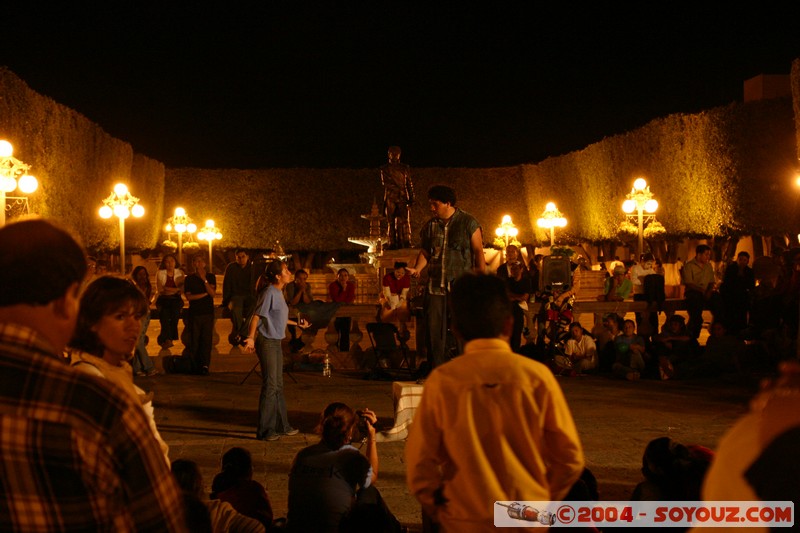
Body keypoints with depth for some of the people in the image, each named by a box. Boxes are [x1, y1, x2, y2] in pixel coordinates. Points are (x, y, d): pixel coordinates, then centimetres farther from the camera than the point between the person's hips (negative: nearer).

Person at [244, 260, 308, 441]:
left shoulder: (279, 293, 11)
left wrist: (297, 324, 30)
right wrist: (250, 338, -27)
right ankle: (264, 430, 1)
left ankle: (281, 425, 25)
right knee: (270, 386, -6)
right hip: (267, 342, -9)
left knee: (278, 386, 15)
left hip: (276, 342, 9)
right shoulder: (269, 293, -15)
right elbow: (257, 316, -19)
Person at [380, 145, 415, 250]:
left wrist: (411, 198, 2)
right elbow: (384, 182, -3)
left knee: (404, 221, -7)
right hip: (390, 199, -1)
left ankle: (405, 244, -5)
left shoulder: (405, 168, 13)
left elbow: (409, 184, 12)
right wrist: (399, 189, -13)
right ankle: (391, 244, 0)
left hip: (403, 198, 1)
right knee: (391, 222, -2)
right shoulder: (385, 169, 9)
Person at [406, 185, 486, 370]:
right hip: (435, 285, 4)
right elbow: (425, 252, 16)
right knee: (435, 330, 1)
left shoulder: (468, 222, 1)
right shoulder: (430, 226, 11)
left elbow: (478, 252, 1)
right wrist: (417, 268, -4)